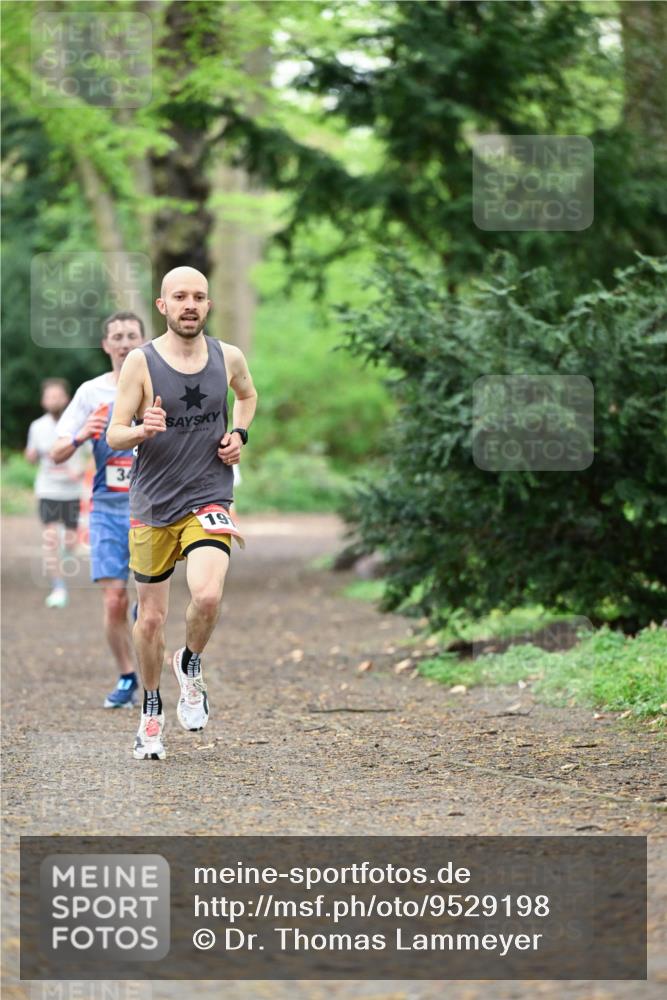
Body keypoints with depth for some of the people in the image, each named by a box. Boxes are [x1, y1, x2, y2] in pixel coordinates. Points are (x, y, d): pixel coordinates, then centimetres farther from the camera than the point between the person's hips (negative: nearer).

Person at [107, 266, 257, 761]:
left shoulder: (228, 357, 1)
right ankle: (152, 709, 30)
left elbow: (248, 395, 24)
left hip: (208, 500, 0)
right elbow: (115, 435, -7)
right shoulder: (140, 362, -7)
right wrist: (141, 431, -29)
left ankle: (191, 665, 7)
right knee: (151, 618, 7)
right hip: (152, 505, 0)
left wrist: (239, 434, 5)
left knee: (207, 596, -24)